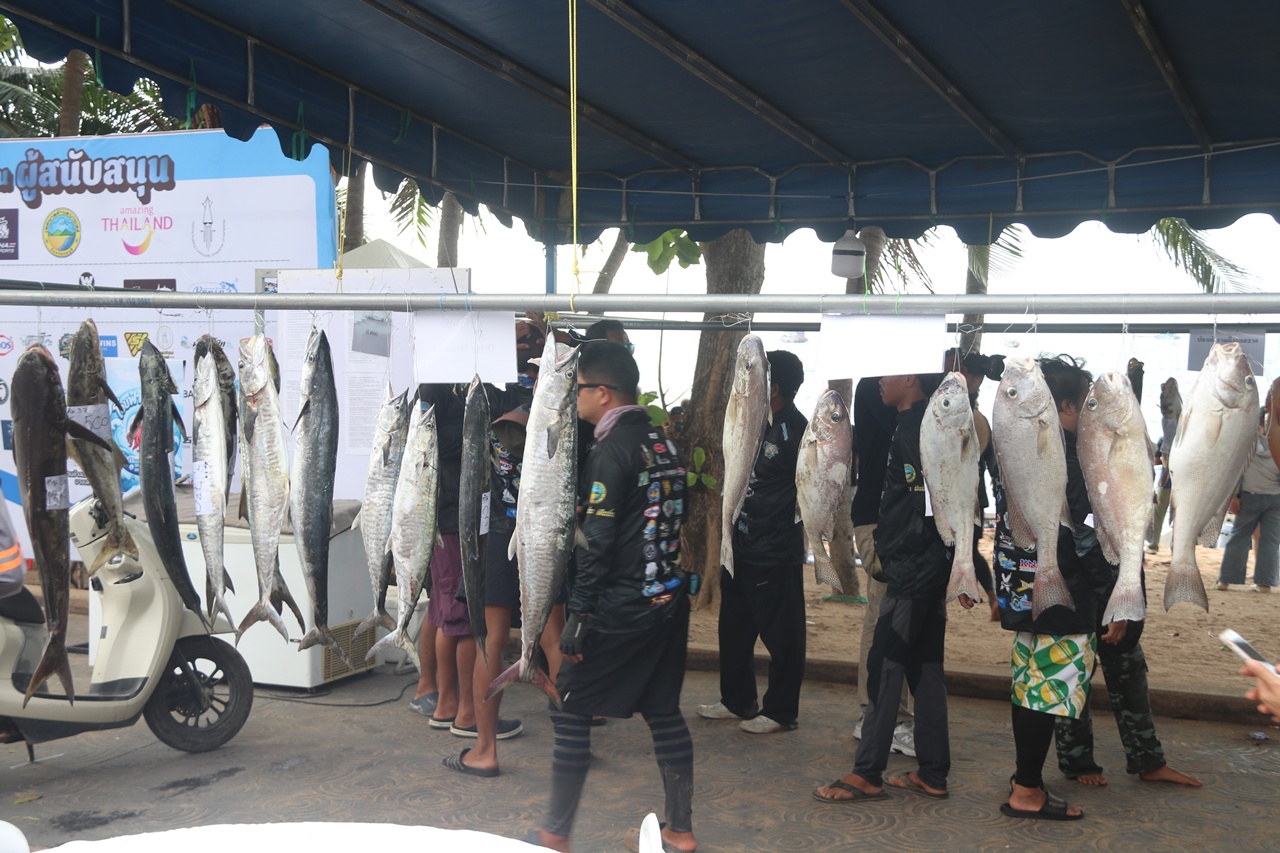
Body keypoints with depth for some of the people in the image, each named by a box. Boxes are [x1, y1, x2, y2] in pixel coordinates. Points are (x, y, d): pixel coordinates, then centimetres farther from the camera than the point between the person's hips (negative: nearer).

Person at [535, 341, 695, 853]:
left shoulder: (611, 451, -14)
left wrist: (578, 615, -15)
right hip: (669, 597, 8)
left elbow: (598, 542, -18)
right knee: (663, 710, 15)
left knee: (571, 708, 3)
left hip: (622, 605, -8)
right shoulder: (661, 442, 11)